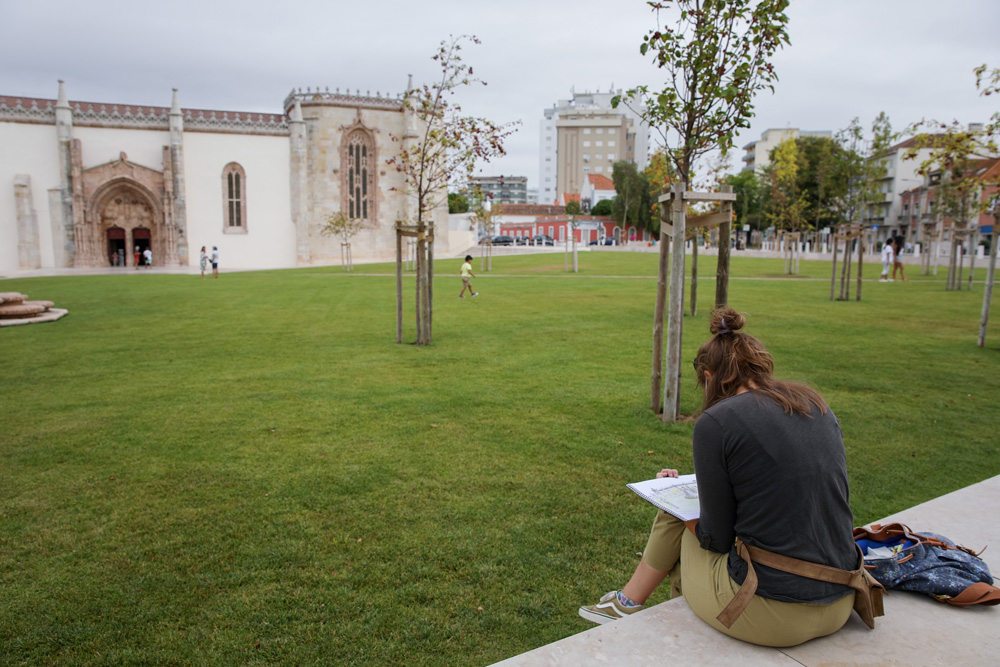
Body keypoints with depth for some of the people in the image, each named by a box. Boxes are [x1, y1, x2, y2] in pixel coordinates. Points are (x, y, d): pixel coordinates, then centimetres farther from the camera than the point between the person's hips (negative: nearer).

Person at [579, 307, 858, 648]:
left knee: (675, 519, 18)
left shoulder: (716, 422, -13)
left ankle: (629, 603, 42)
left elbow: (717, 539, -7)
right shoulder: (817, 405, 5)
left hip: (770, 614, -6)